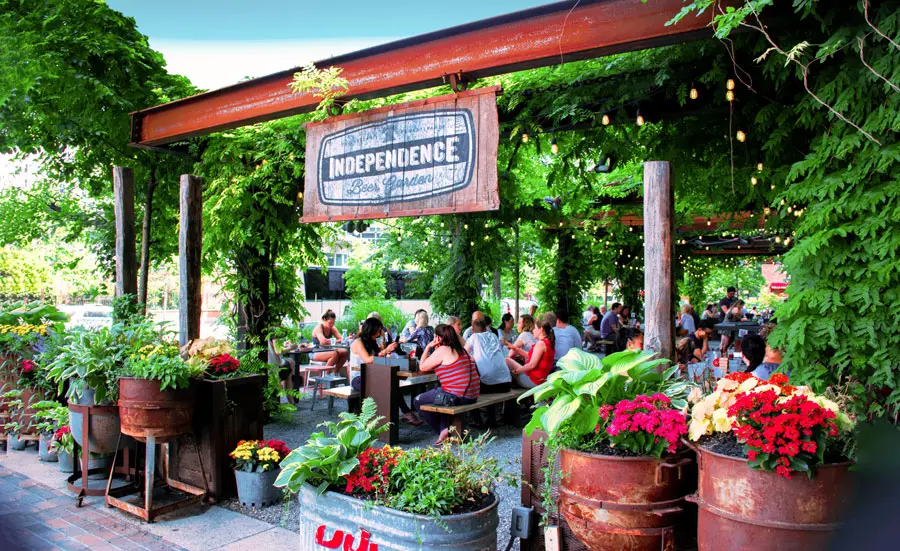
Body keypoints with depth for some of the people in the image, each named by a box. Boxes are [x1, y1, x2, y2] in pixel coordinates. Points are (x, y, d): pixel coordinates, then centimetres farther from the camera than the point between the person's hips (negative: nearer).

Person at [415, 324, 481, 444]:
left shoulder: (442, 350, -10)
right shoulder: (461, 350, 15)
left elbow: (422, 367, -2)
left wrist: (428, 347, 6)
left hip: (457, 396, -9)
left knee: (418, 401, 10)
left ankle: (443, 431, 13)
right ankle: (445, 428, 20)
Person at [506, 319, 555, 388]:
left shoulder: (540, 343, -18)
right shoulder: (548, 343, 11)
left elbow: (532, 365, -22)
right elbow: (532, 356, 17)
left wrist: (516, 371, -13)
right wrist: (516, 349, 17)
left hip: (533, 381, -10)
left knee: (507, 360, -9)